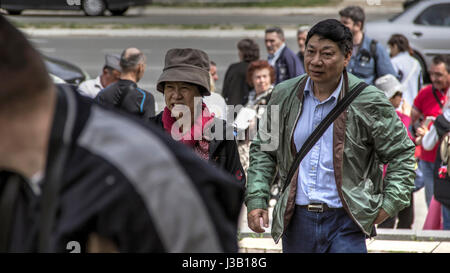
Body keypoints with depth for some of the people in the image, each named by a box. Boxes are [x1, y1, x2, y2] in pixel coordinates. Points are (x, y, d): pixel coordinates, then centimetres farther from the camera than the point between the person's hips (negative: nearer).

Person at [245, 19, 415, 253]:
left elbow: (401, 154, 4)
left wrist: (389, 204, -4)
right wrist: (256, 200, 4)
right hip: (296, 221, 4)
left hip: (345, 222, -4)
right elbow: (263, 150, 14)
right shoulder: (284, 96, 6)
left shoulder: (369, 102, -4)